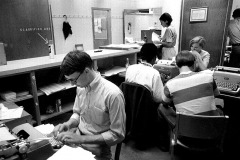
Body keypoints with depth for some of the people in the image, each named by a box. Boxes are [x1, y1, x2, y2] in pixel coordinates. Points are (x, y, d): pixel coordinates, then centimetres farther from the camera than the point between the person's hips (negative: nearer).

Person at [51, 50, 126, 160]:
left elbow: (118, 135, -19)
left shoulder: (113, 94, -25)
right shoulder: (81, 86, -3)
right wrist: (68, 124, -8)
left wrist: (81, 139, -21)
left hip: (95, 151, -5)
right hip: (76, 141, 5)